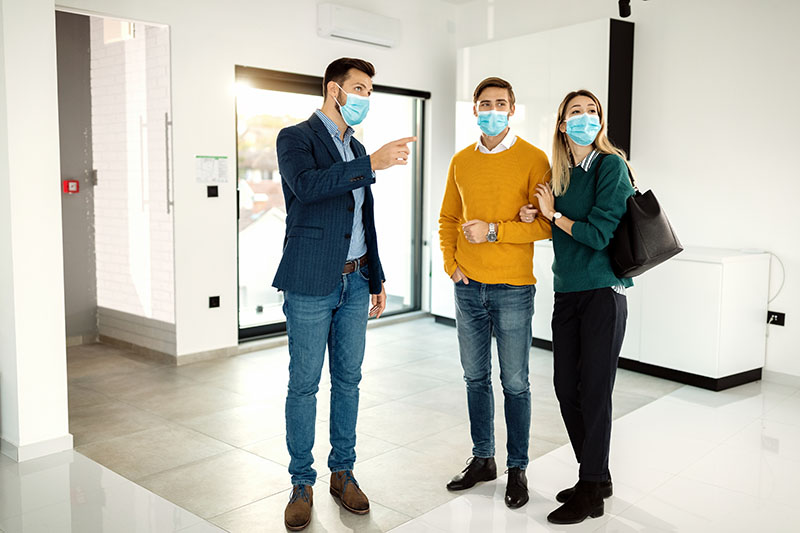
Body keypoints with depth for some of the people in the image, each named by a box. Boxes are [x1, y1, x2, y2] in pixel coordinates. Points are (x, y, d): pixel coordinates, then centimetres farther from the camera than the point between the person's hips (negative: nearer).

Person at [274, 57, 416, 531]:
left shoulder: (356, 148, 16)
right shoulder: (296, 138, -5)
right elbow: (306, 186, -27)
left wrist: (376, 279, 18)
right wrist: (372, 164, -30)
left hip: (354, 280, 6)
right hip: (311, 283, -6)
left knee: (348, 380, 11)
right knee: (304, 384, 2)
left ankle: (343, 473, 25)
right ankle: (303, 484, 16)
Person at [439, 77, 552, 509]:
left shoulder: (533, 159, -5)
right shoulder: (461, 161, 10)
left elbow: (544, 225, -10)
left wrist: (493, 230, -17)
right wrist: (451, 263, 4)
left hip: (513, 288, -4)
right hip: (468, 287, 5)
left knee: (514, 383, 4)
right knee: (476, 377, 14)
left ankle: (517, 469, 19)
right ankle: (482, 459, 29)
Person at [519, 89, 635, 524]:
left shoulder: (611, 166, -8)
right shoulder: (559, 172, 12)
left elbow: (598, 233, -16)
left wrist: (553, 214, -4)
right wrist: (534, 215, 0)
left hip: (603, 291, -7)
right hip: (567, 292, 7)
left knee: (593, 391, -1)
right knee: (566, 387, 10)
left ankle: (591, 494, 14)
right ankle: (597, 477, 28)